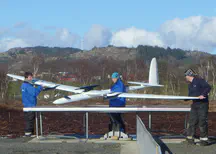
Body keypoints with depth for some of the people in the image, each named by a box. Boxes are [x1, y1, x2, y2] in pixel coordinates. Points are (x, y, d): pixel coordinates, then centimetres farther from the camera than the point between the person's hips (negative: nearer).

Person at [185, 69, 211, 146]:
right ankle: (190, 138, 14)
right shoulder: (190, 85, 17)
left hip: (202, 104, -8)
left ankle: (204, 140, 1)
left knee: (202, 122, -6)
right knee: (192, 121, 7)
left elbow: (208, 87, -17)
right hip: (195, 104, 8)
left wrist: (203, 95, -26)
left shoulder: (199, 81, -9)